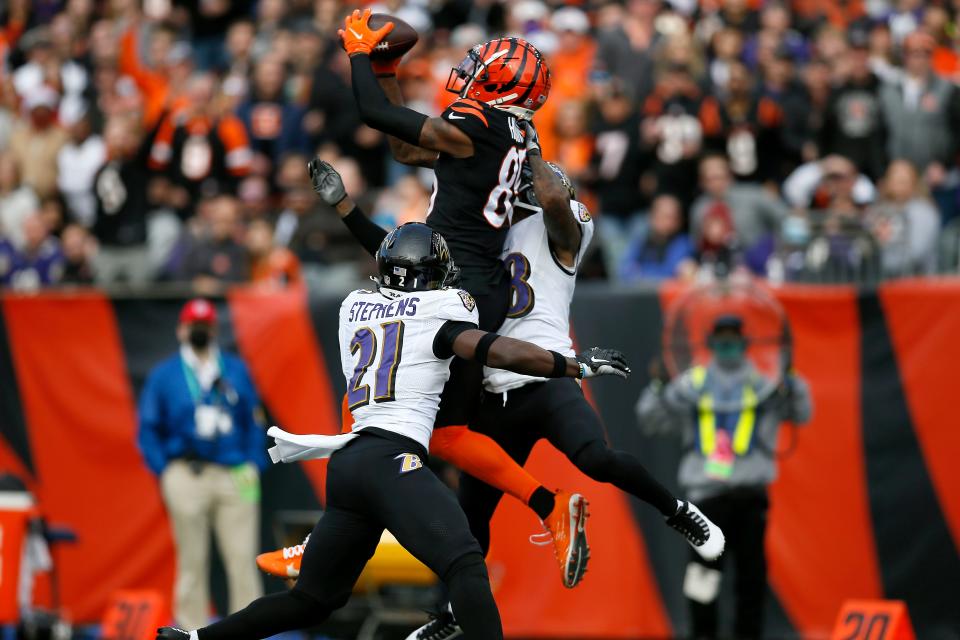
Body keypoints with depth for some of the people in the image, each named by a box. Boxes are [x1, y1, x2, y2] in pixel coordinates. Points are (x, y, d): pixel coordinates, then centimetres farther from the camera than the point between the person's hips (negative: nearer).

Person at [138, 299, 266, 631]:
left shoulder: (237, 370, 13)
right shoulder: (164, 375, 8)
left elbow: (254, 422, 13)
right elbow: (148, 430, 7)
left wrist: (254, 465, 1)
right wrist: (166, 473, -3)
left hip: (235, 477, 1)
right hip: (187, 477, -1)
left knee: (243, 559, -5)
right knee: (192, 562, 1)